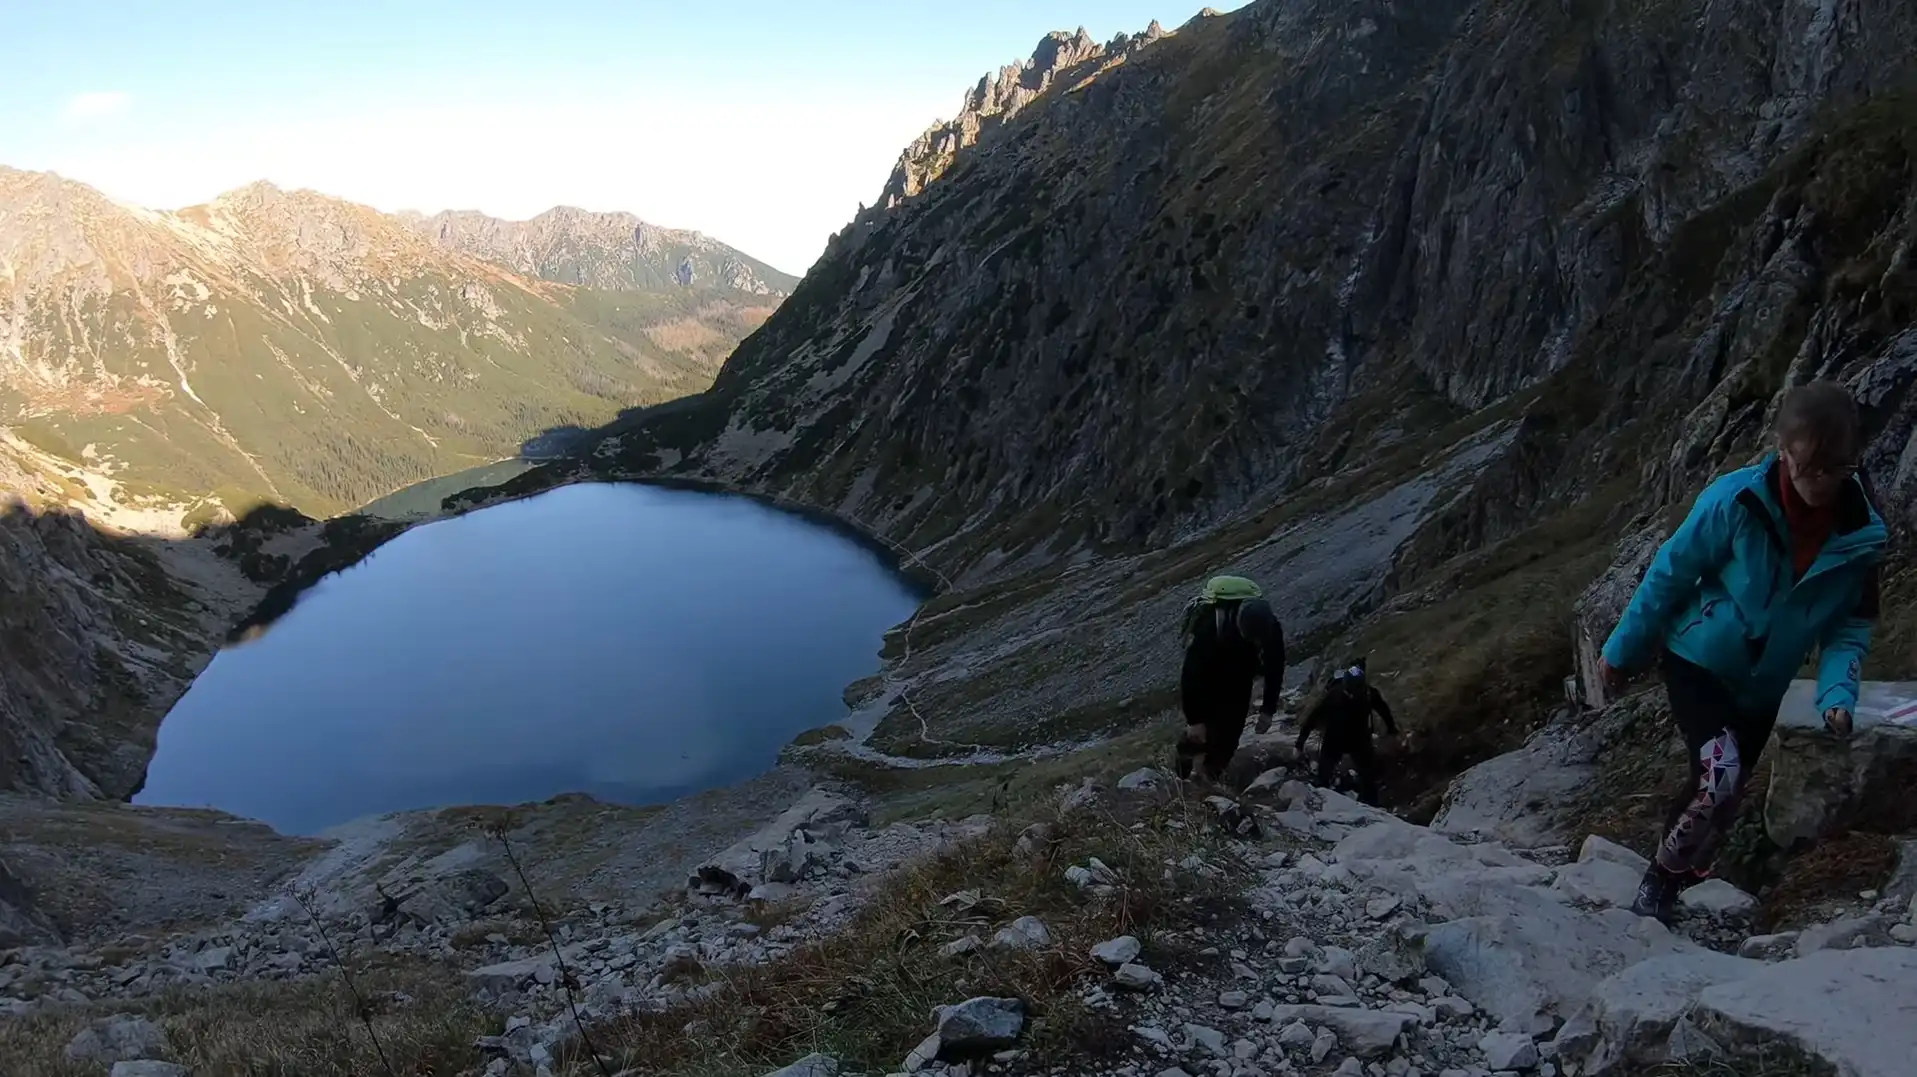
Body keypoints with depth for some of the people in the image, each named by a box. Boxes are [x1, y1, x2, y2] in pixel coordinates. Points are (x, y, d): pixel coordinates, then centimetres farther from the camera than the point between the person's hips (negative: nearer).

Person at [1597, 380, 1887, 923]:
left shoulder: (1862, 536, -13)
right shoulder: (1737, 500, -24)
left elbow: (1851, 625, -3)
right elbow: (1669, 574, -14)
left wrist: (1837, 693, -19)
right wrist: (1622, 650, -7)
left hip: (1761, 689, 5)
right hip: (1698, 660, -5)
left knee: (1724, 799, 15)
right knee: (1719, 777, -23)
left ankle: (1673, 883, 38)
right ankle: (1657, 883, -1)